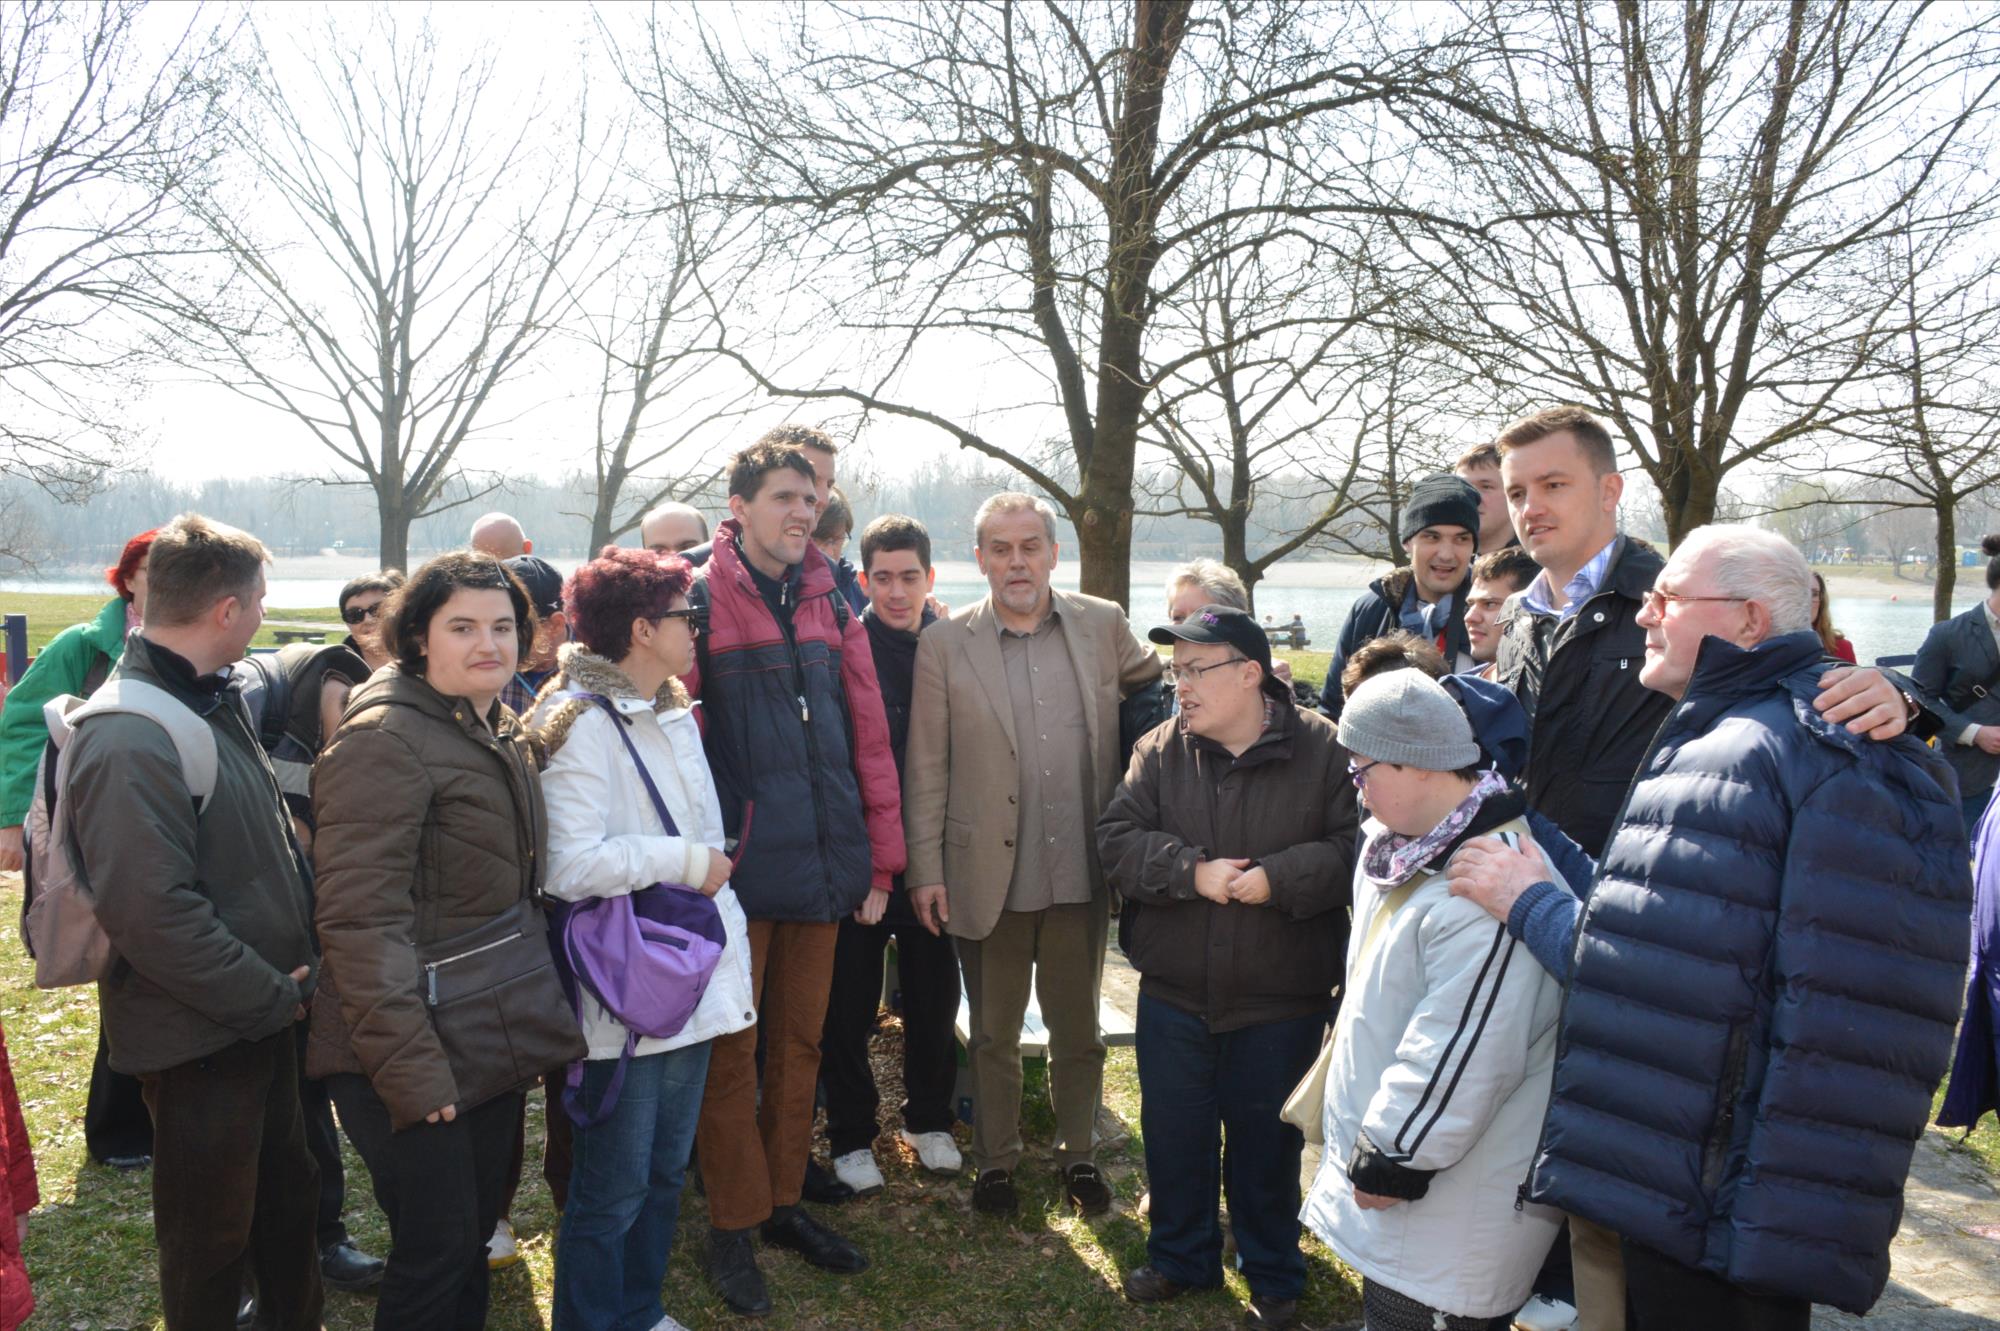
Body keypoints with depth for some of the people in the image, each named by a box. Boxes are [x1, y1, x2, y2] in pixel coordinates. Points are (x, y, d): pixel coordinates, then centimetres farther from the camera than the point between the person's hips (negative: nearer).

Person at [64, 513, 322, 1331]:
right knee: (212, 1236, 11)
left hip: (266, 1010, 9)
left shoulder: (217, 700, 5)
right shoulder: (130, 741, -25)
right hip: (201, 1038, -9)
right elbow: (153, 916, -29)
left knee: (287, 1195, 24)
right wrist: (276, 996, -19)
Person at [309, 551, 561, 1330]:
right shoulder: (385, 739, -18)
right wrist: (407, 1064, -26)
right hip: (416, 1056, -8)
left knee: (476, 1231, 19)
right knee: (436, 1250, 1)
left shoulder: (502, 735, 10)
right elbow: (360, 917, -23)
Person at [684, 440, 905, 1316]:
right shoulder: (699, 602, -6)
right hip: (739, 867, -5)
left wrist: (879, 860, 7)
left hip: (822, 866, 5)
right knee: (731, 1051, 6)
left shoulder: (831, 606, 9)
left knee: (800, 1041, 16)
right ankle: (732, 1227, 22)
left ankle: (783, 1203, 32)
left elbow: (867, 736, 9)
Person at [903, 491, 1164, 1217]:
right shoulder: (944, 644, -4)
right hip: (990, 876, -1)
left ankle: (1079, 1153, 37)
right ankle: (995, 1161, 34)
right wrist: (926, 870, -5)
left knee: (1077, 1028, 18)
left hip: (1081, 875, 1)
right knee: (994, 1033, 15)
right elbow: (925, 768, -3)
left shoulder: (1103, 625, 0)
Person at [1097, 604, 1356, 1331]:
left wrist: (1278, 878, -24)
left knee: (1267, 1142, 14)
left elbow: (1351, 852, -13)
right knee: (1174, 1133, 16)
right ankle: (1180, 1255, 41)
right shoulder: (1161, 750, -2)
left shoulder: (1323, 750, -10)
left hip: (1280, 1003, -2)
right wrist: (1192, 871, -20)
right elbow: (1117, 841, -7)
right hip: (1173, 992, 3)